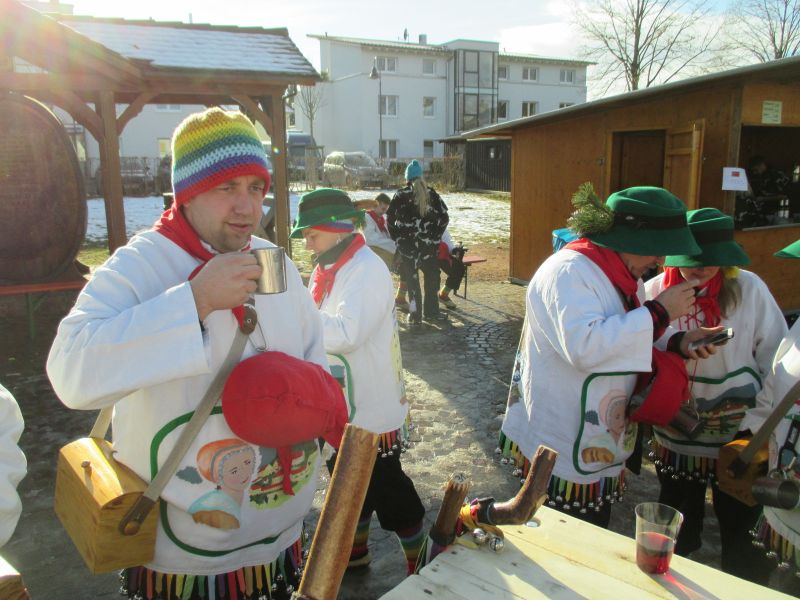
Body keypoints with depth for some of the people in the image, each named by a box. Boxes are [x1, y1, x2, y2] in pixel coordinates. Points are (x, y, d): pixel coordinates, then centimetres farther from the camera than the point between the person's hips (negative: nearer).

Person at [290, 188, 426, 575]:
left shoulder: (367, 270, -21)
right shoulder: (328, 268, 7)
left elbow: (345, 333, -33)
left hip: (371, 410, -9)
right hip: (337, 406, 9)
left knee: (387, 491, 6)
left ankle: (423, 567, 28)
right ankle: (355, 550, 48)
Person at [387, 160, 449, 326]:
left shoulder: (400, 195, -4)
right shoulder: (431, 194, 2)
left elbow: (390, 218, -2)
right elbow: (444, 216, 3)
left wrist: (397, 238, 8)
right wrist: (436, 236, 12)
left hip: (408, 244, -2)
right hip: (429, 243, 2)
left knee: (412, 279, 6)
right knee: (432, 277, 15)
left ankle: (415, 315, 7)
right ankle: (431, 311, 22)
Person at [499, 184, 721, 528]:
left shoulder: (625, 278, 10)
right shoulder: (568, 271, -20)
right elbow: (584, 346, -35)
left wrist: (677, 344, 0)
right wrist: (659, 312, -24)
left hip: (605, 450, 9)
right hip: (561, 454, -9)